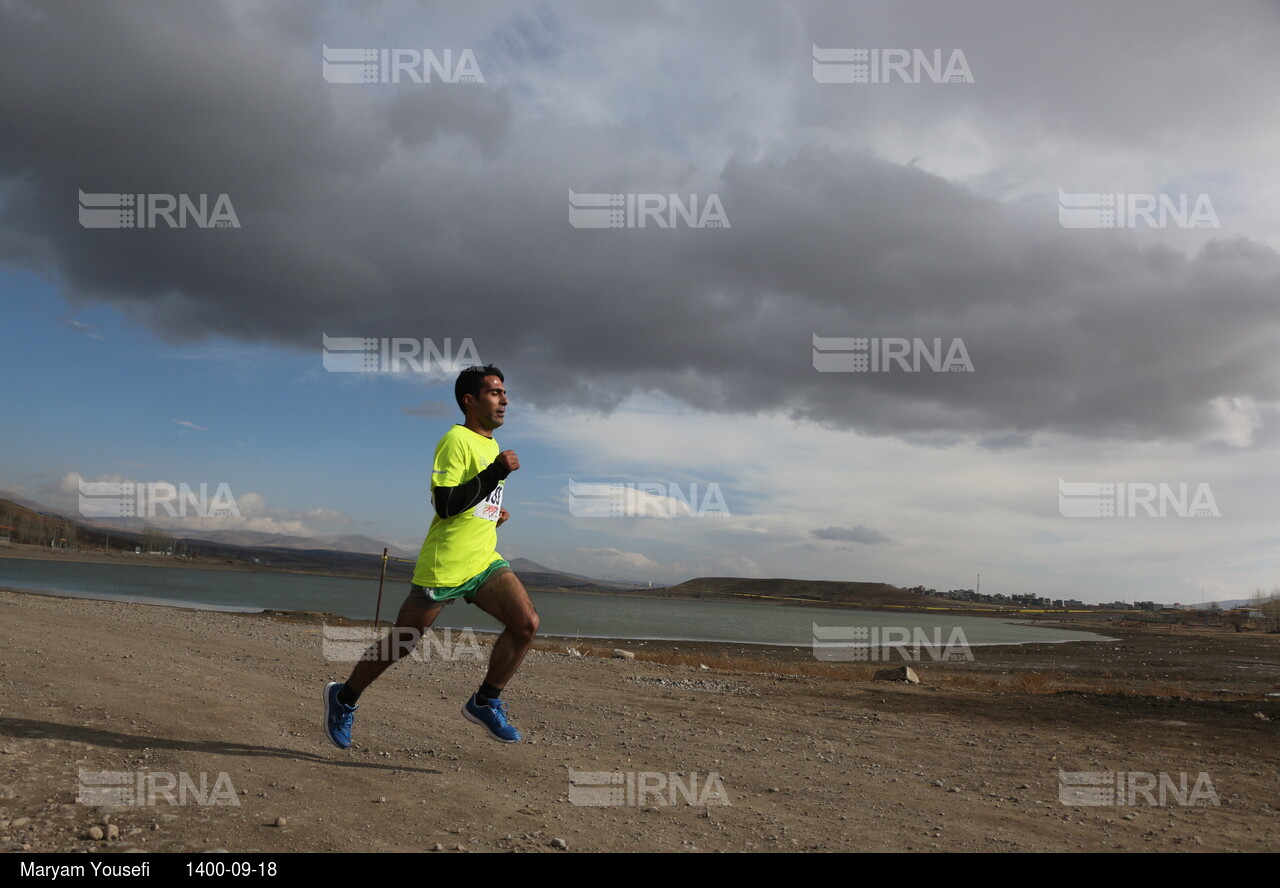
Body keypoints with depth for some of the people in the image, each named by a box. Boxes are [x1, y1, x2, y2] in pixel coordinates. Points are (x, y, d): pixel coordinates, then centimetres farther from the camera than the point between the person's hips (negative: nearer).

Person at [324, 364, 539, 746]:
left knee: (527, 623, -12)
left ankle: (485, 702, 4)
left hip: (484, 562, 7)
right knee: (402, 642, 6)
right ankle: (344, 697, 30)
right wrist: (497, 472, -23)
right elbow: (444, 505, -22)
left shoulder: (492, 445, 16)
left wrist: (491, 514, 12)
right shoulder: (456, 440, -12)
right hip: (444, 565, -7)